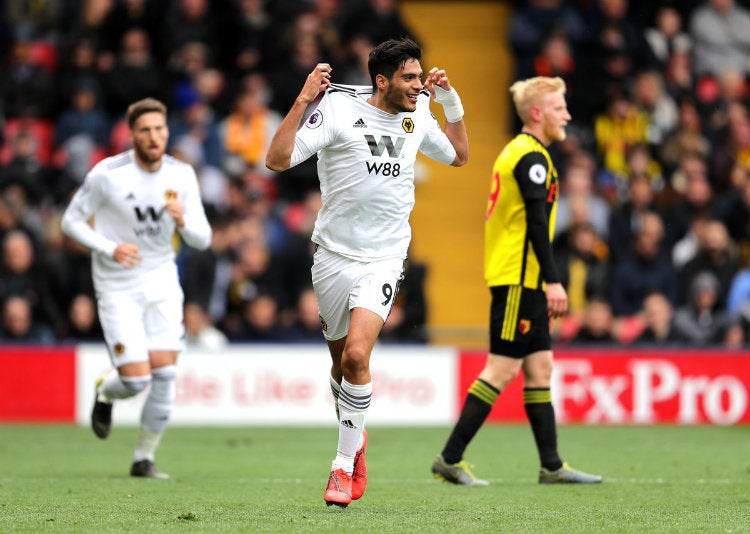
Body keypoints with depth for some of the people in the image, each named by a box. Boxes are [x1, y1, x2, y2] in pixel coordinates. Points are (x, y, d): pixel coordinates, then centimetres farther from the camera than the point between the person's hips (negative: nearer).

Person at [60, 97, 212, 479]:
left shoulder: (182, 175, -3)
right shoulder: (107, 174, -14)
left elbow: (202, 239, 0)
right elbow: (71, 221, -5)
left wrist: (183, 221, -23)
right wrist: (110, 248, -20)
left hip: (162, 282, 3)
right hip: (118, 288, -3)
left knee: (164, 375, -7)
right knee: (136, 380, -10)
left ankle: (144, 459, 10)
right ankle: (105, 394, 28)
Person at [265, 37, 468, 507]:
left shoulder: (417, 116, 4)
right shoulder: (338, 108, -11)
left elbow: (458, 155, 24)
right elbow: (277, 159, -18)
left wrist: (452, 104, 11)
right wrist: (303, 102, -25)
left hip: (384, 259, 1)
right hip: (334, 254, -1)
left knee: (356, 354, -18)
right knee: (341, 359, 12)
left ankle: (345, 464, -8)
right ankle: (355, 436, 40)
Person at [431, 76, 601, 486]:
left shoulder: (516, 152, 19)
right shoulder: (531, 156, -12)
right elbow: (537, 221, -19)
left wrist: (546, 281, 23)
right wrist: (553, 280, -21)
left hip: (524, 282, 10)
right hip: (519, 278, -10)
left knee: (539, 368, 9)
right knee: (503, 370, -8)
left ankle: (552, 466, 10)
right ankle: (450, 459, -6)